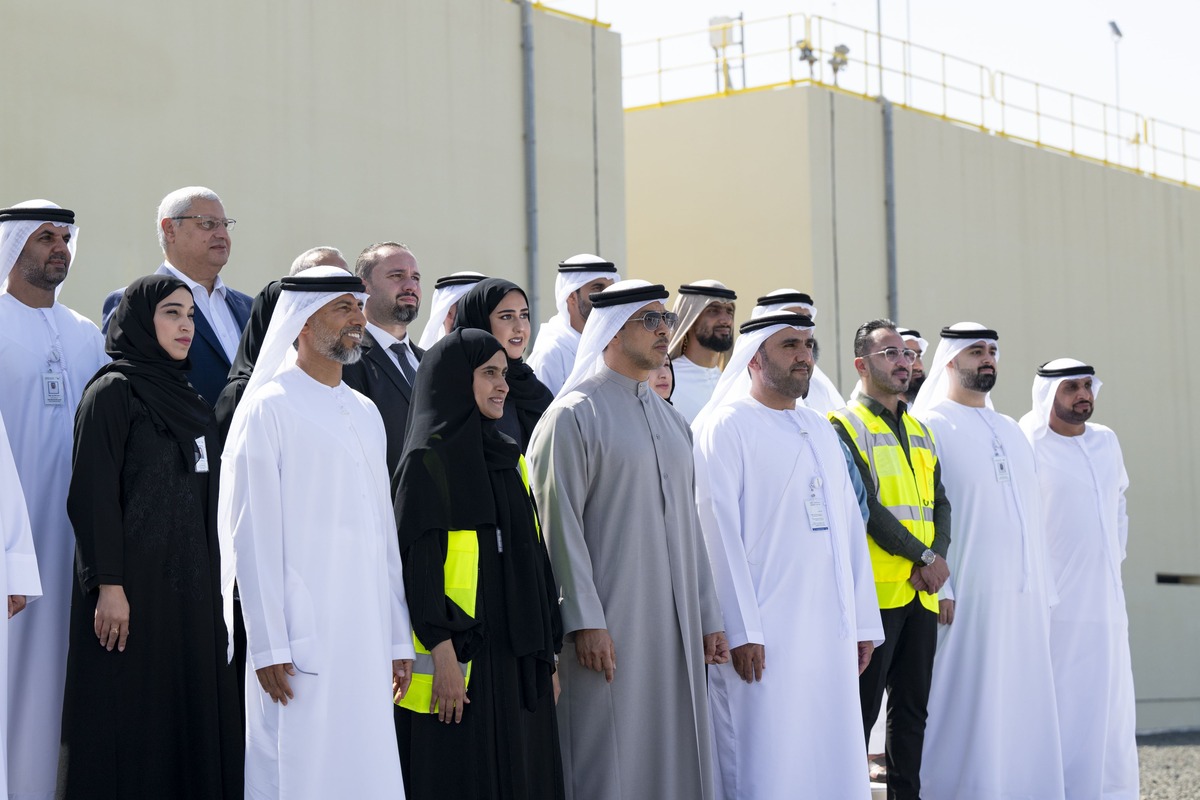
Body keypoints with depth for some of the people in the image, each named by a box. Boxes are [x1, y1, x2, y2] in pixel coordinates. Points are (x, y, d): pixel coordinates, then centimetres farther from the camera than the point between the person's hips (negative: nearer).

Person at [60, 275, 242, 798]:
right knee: (130, 723, -6)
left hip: (190, 587, 7)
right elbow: (93, 494, -13)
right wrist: (108, 583, -20)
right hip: (134, 585, -7)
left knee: (192, 722, 4)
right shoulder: (113, 392, -6)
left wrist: (212, 589, 15)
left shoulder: (192, 404, 17)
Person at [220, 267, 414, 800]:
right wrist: (269, 645, -13)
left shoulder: (365, 414, 16)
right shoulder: (269, 408, -4)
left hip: (367, 638, 6)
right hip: (303, 636, -6)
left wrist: (398, 637, 12)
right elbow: (253, 535, -8)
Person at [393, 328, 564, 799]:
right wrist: (444, 653, -20)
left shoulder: (508, 459, 16)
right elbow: (419, 562, -13)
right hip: (460, 657, -7)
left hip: (516, 655, 7)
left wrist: (546, 653, 13)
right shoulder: (429, 459, -6)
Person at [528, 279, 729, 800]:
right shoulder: (573, 415, -5)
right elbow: (561, 523, -11)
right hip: (609, 624, -7)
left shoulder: (671, 421, 17)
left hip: (675, 626, 7)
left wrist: (708, 618, 14)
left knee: (676, 758, 7)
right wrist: (585, 621, -17)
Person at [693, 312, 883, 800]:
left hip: (831, 632, 7)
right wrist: (741, 630, -17)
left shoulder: (821, 432, 18)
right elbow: (719, 531, -11)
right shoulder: (726, 426, -4)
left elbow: (849, 526, 18)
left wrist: (863, 623, 13)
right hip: (766, 632, -7)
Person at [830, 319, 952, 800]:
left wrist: (938, 556, -6)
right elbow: (865, 506, -14)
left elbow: (940, 502, 14)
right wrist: (924, 556, -14)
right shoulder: (846, 427, -6)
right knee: (862, 708, -4)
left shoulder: (920, 432, 18)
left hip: (922, 593, 7)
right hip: (876, 592, -7)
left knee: (913, 706, 10)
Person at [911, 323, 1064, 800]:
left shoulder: (1011, 433, 19)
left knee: (1020, 703, 5)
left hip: (1022, 596, 6)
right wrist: (937, 587, -17)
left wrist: (1044, 593, 12)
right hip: (966, 596, -6)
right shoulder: (930, 426, -2)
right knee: (967, 705, -6)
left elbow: (1030, 515, 19)